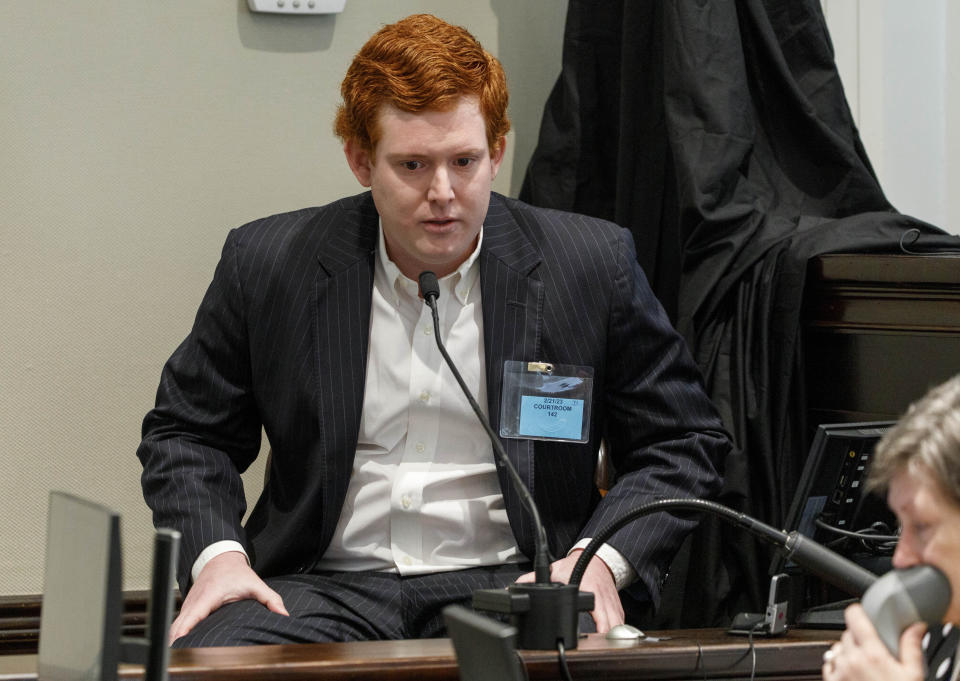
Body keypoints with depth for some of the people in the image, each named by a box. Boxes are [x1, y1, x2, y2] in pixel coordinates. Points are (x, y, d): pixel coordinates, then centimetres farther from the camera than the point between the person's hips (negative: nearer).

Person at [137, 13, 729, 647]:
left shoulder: (595, 266, 1)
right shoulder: (269, 263, 4)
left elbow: (684, 444, 9)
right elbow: (186, 433, 15)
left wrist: (602, 560, -8)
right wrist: (215, 553, -4)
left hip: (508, 585, -1)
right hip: (327, 586, 1)